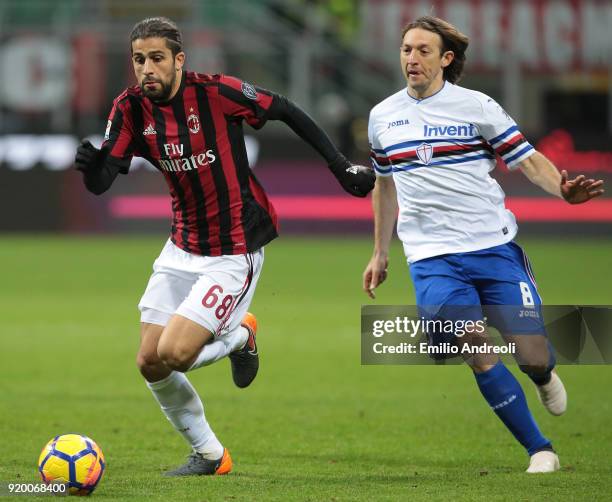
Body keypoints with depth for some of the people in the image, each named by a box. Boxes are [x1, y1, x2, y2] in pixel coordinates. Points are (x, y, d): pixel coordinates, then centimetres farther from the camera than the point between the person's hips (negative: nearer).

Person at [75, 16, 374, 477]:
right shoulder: (132, 108, -5)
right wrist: (91, 165, -34)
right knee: (150, 364, 3)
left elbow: (285, 111, -6)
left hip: (234, 254, -6)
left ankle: (238, 336, 15)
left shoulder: (216, 92, -19)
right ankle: (209, 456, 24)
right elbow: (101, 183, -11)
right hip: (182, 248, 6)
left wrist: (339, 163, -6)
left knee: (173, 354, -18)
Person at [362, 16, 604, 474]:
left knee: (533, 354, -6)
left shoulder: (476, 106, 0)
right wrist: (380, 253, 25)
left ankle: (544, 375, 35)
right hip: (433, 258, 1)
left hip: (494, 246, -1)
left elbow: (528, 160, -1)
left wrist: (562, 189, -21)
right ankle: (540, 451, -1)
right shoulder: (382, 117, 10)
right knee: (479, 353, -15)